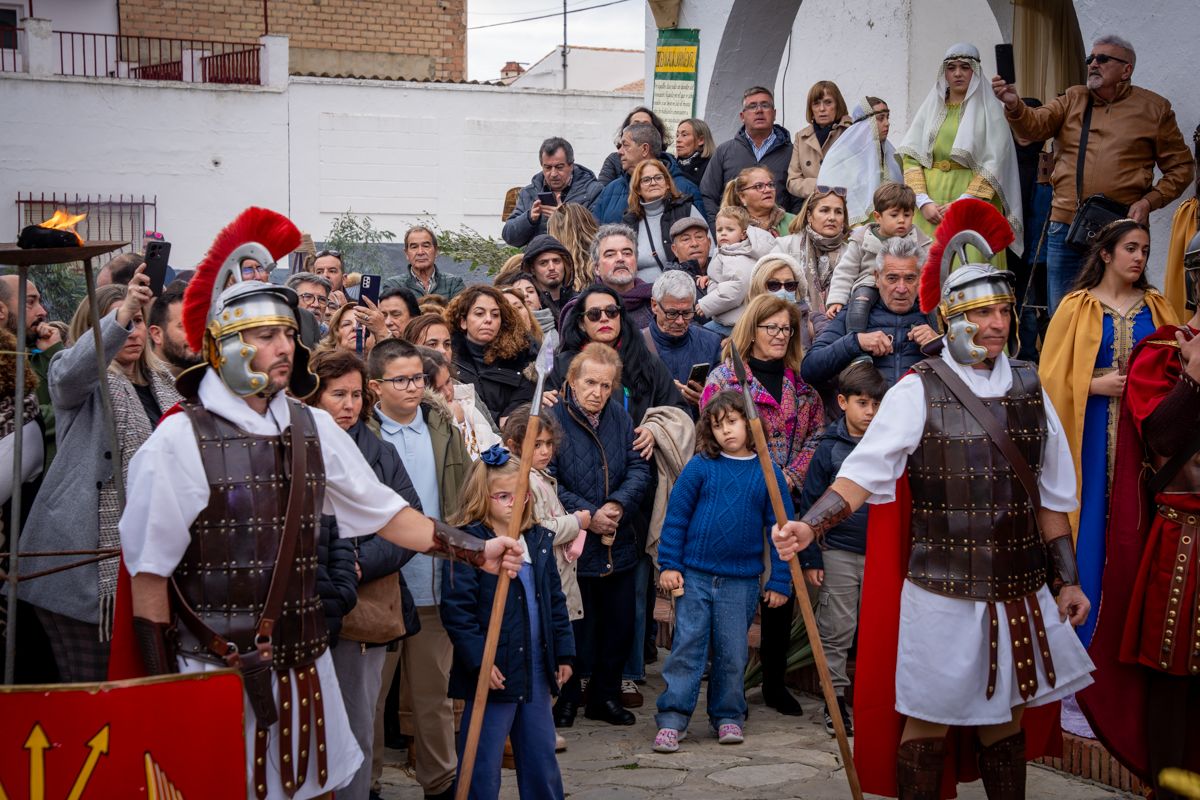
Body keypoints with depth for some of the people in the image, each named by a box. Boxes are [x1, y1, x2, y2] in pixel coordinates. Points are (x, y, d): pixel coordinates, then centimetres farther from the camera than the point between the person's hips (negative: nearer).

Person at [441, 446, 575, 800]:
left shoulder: (539, 539, 10)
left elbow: (555, 600, 16)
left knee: (541, 756, 17)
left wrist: (564, 652, 12)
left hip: (536, 670, 7)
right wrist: (479, 661, -19)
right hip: (493, 671, -6)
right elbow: (456, 609, -16)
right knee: (483, 761, 3)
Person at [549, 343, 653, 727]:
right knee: (573, 628, 4)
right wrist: (587, 515, -18)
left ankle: (606, 696, 29)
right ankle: (565, 699, 22)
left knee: (619, 624, 13)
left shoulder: (620, 416, 6)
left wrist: (618, 504, -15)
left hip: (618, 545, 5)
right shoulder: (552, 418, -12)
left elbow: (639, 467, 3)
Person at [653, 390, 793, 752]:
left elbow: (781, 528, 4)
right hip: (694, 575, -1)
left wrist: (779, 581, 2)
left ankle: (728, 716, 23)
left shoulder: (768, 473, 1)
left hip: (741, 581, 1)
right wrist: (669, 565, -2)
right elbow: (676, 516, 2)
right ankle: (671, 719, 5)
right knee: (687, 647, 0)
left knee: (733, 653, 8)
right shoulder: (700, 467, -2)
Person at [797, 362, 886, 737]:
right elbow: (810, 505, -2)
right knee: (836, 630, 5)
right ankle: (835, 698, 15)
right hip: (839, 552, -2)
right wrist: (810, 559, -4)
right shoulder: (829, 449, -5)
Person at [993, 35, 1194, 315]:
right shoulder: (1073, 100, 12)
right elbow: (1034, 125, -6)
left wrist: (1149, 201, -8)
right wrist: (1014, 105, -27)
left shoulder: (1154, 108, 5)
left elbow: (1181, 166, 7)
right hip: (1066, 228, 2)